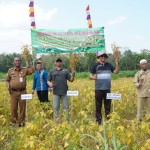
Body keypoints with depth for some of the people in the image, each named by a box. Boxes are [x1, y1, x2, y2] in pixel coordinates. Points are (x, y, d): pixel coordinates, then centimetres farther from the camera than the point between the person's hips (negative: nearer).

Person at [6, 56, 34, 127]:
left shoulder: (24, 69, 3)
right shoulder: (10, 70, 7)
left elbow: (32, 71, -14)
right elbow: (7, 80, 15)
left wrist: (28, 63, -18)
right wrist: (8, 86, -5)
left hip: (22, 92, -1)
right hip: (13, 92, 1)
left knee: (22, 108, 6)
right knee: (13, 108, 5)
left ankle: (21, 122, 19)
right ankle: (14, 122, 19)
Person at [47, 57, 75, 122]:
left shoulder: (65, 71, 10)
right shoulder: (52, 71, 11)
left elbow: (71, 80, 8)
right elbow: (48, 80, 12)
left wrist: (73, 75, -11)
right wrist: (50, 84, -10)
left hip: (64, 92, 0)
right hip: (56, 92, 0)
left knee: (66, 107, 4)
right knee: (56, 108, 3)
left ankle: (67, 121, 11)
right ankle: (56, 121, 10)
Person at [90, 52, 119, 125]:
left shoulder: (109, 65, 8)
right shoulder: (96, 65, 1)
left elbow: (116, 72, 2)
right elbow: (90, 75, 2)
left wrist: (117, 64, -10)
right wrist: (93, 77, -20)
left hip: (107, 88, 3)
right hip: (99, 88, -2)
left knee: (108, 105, 8)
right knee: (98, 105, 4)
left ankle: (108, 119, 17)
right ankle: (98, 120, 11)